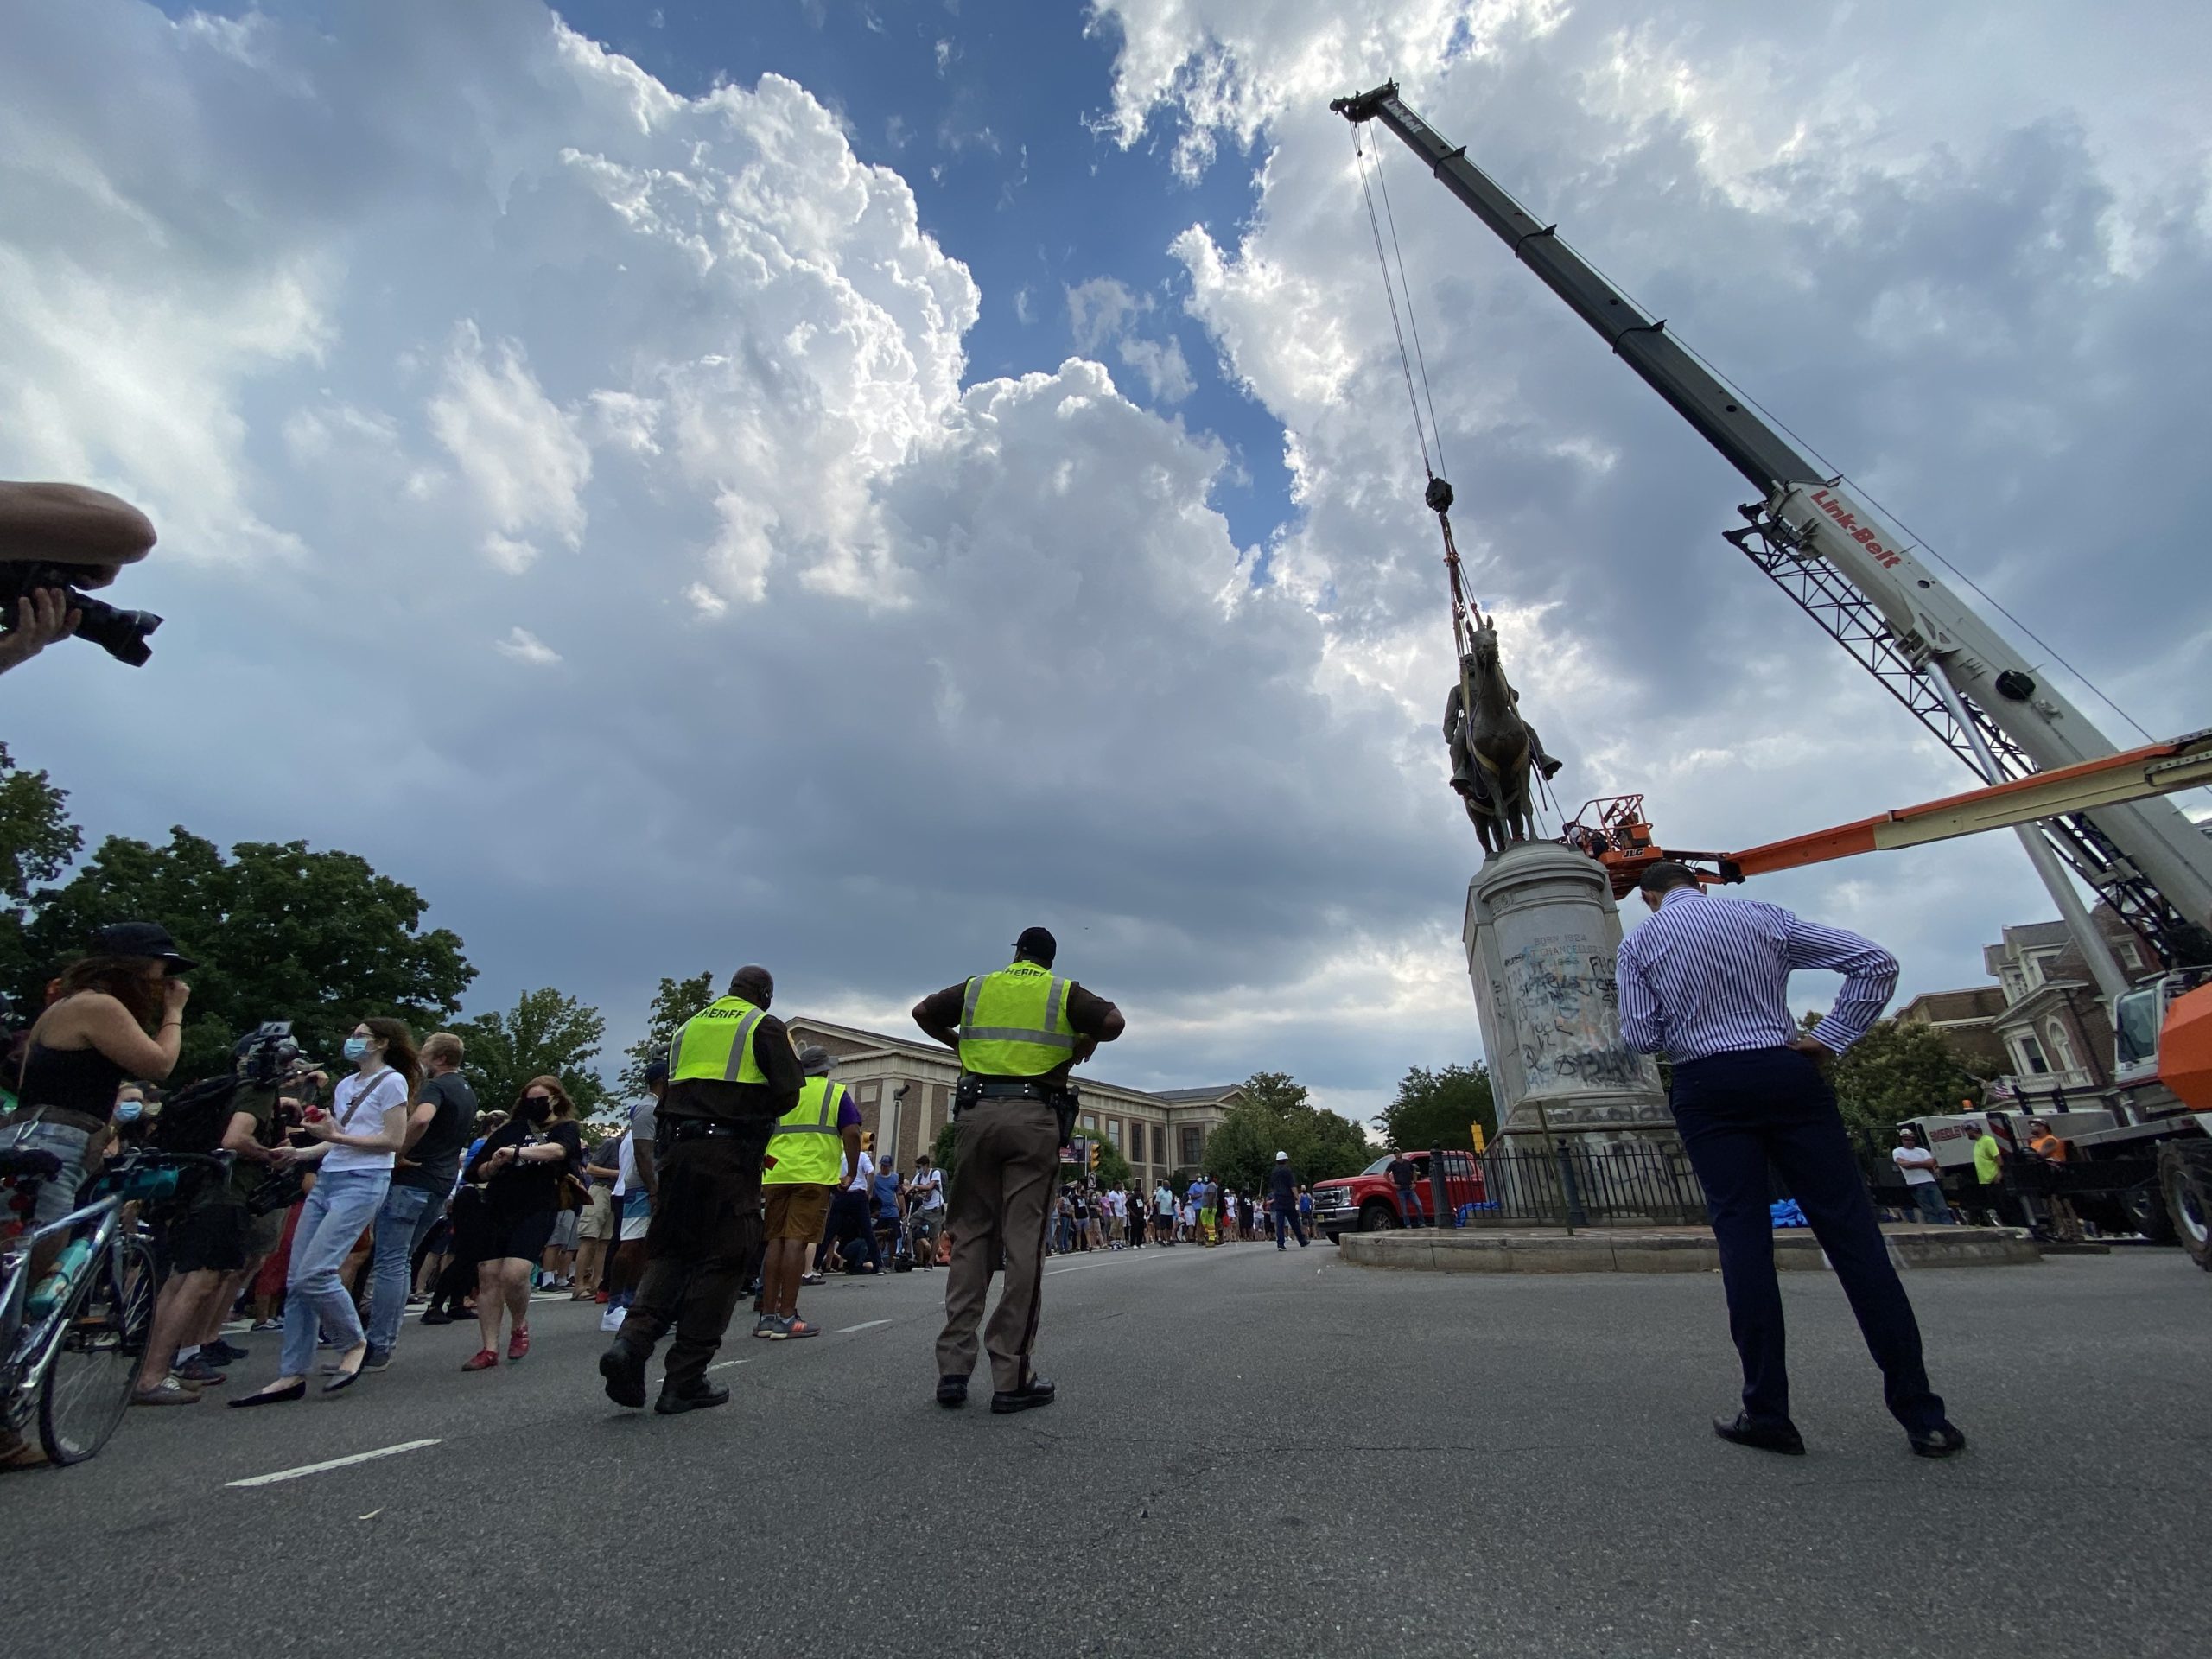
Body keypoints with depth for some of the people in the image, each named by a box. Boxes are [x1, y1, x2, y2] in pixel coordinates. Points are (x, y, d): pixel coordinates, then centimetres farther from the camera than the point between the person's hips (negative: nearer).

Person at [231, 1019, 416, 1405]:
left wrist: (338, 1136, -15)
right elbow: (336, 1140, 19)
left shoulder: (391, 1081, -6)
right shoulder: (345, 1085, 19)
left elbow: (394, 1141, -12)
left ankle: (355, 1344, 5)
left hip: (362, 1183, -8)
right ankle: (293, 1375, 12)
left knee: (314, 1273, -15)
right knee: (297, 1280, 5)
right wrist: (298, 1154, 6)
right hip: (326, 1179, 8)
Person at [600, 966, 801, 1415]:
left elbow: (673, 1087, 19)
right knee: (723, 1260, 3)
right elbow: (787, 1094, -5)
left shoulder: (690, 1025, 18)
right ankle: (684, 1381, 5)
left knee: (671, 1252, 16)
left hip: (676, 1146, 6)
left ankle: (632, 1339, -7)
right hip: (730, 1152, -5)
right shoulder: (765, 1027, 1)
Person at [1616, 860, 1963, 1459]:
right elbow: (1876, 962, 5)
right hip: (1787, 1075, 2)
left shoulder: (1639, 944, 2)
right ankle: (1922, 1415, 8)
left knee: (1743, 1238, 1)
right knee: (1851, 1231, 4)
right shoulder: (1763, 916, 9)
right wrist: (1831, 1037, 4)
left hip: (1708, 1090, -2)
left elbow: (1640, 1038, -4)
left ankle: (1768, 1414, 4)